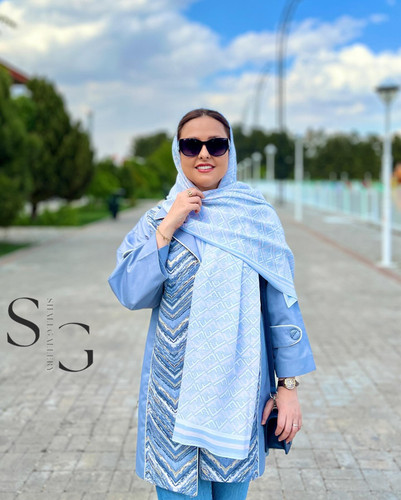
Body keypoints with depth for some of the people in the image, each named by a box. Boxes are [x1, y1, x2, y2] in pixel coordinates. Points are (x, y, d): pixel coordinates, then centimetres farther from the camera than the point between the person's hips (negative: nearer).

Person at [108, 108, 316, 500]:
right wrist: (168, 227, -15)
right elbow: (131, 294, -10)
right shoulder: (156, 221, 1)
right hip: (176, 389, 0)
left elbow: (282, 304, -2)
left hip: (239, 385, 0)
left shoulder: (256, 218, -2)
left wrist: (289, 386, -4)